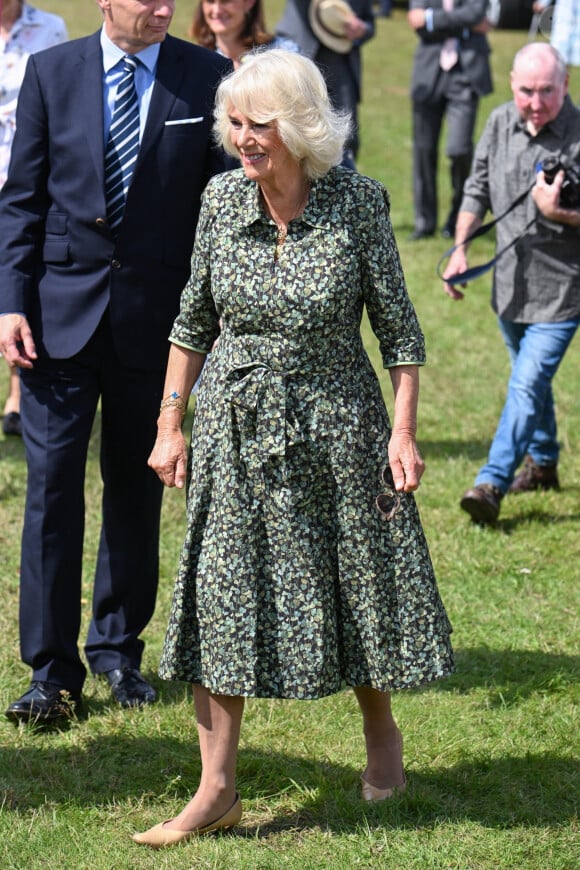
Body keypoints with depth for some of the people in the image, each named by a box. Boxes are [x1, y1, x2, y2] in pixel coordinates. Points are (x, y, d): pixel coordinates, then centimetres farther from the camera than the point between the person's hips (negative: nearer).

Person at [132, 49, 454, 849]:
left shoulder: (357, 202, -11)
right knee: (220, 595, -1)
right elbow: (194, 319, 7)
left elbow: (399, 325, -5)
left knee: (356, 585, 11)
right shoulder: (221, 199, -3)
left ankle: (381, 731, 38)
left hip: (334, 423, -2)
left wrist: (403, 429, -10)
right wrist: (171, 423, 4)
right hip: (236, 427, 2)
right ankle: (216, 789, 4)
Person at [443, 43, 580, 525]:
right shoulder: (500, 123, 1)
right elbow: (478, 188, 13)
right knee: (531, 377, 22)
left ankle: (492, 484, -12)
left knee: (527, 385, -12)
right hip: (511, 284, 6)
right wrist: (460, 248, 6)